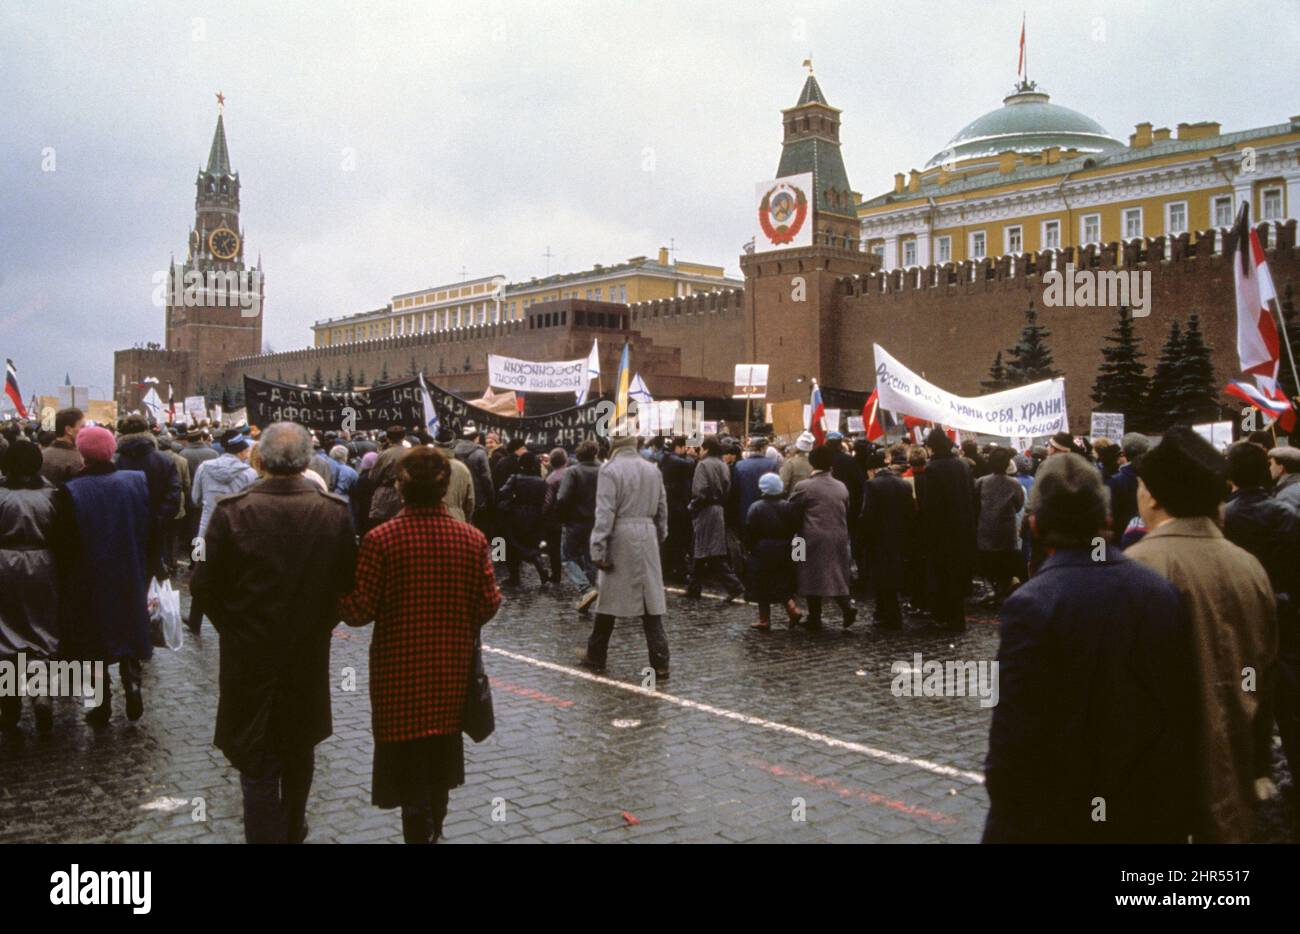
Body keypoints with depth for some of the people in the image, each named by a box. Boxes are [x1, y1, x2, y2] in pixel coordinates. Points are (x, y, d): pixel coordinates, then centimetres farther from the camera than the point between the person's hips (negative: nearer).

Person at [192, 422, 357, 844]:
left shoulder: (230, 510, -14)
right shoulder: (335, 512, -10)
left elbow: (206, 585, -9)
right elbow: (348, 583, -5)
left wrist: (233, 627, 8)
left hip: (248, 655, -3)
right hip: (310, 653, 3)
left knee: (257, 762, 8)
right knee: (299, 753, 22)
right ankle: (292, 832, 40)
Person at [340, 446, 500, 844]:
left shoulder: (380, 539, -15)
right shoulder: (472, 538, -6)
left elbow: (358, 611, -14)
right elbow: (489, 604, -4)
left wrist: (340, 597, 8)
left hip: (400, 671, -4)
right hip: (452, 669, 4)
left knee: (408, 763, 8)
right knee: (442, 754, 23)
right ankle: (432, 830, 41)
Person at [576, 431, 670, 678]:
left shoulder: (610, 470, -9)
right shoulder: (652, 469, 10)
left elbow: (605, 514, -14)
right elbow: (662, 509, 13)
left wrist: (598, 550, -12)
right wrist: (659, 536, 21)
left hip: (620, 539, -4)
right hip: (647, 538, 5)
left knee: (608, 598, 9)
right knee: (651, 600, 5)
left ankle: (596, 655, 23)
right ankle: (660, 662, 2)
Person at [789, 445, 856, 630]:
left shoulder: (803, 487, -10)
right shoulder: (842, 487, 6)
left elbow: (792, 512, -6)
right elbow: (847, 513, 11)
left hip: (813, 540, -4)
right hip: (839, 538, 4)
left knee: (813, 578, 5)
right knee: (837, 575, 15)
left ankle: (815, 619, 9)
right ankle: (847, 607, -4)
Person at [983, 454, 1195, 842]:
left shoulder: (1032, 605, -21)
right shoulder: (1164, 591, -3)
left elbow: (1014, 737, -21)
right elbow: (1186, 707, 2)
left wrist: (1006, 820, -8)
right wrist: (1177, 810, 13)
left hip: (1060, 817, -5)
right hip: (1155, 814, 5)